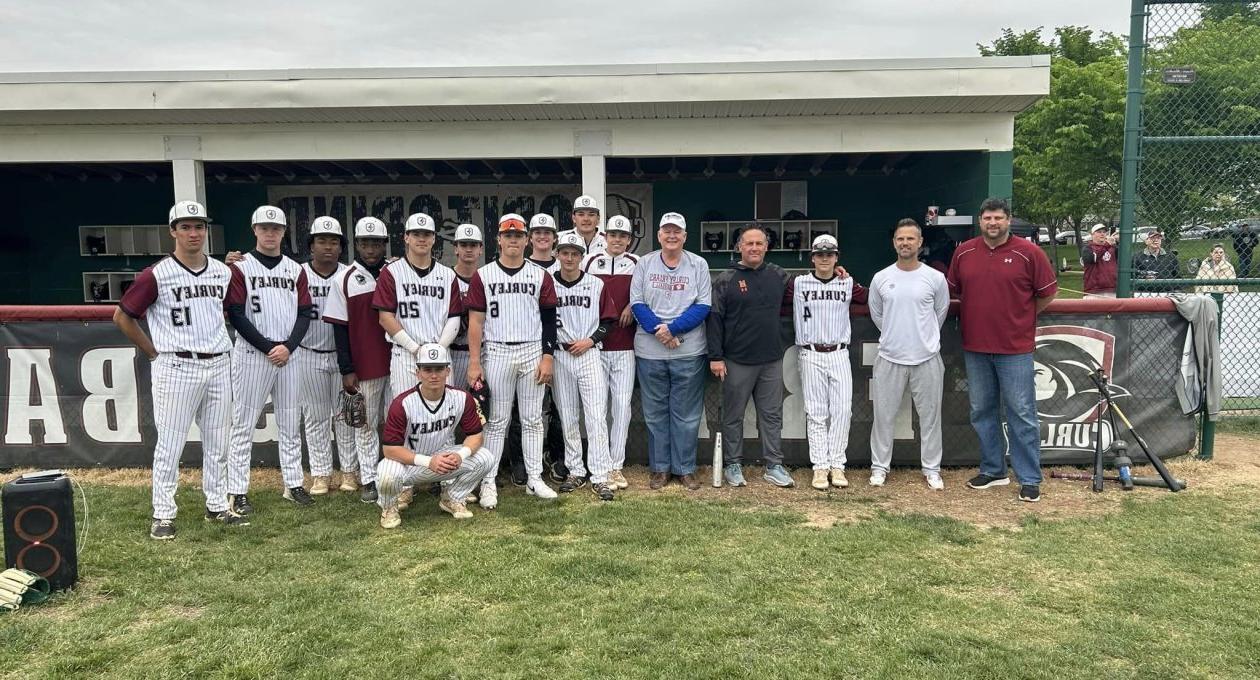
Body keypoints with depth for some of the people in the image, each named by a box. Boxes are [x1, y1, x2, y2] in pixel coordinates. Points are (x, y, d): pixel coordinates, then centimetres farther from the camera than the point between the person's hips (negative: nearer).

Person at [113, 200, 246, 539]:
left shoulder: (224, 272, 7)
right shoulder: (156, 275, -7)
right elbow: (122, 316, -1)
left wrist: (218, 342, 12)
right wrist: (154, 353, -1)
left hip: (218, 367, 5)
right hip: (176, 368, -5)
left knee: (217, 443, 11)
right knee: (170, 444, 2)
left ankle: (217, 506, 23)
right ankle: (163, 514, 12)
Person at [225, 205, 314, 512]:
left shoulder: (295, 269, 10)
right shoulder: (240, 267, -2)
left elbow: (304, 314, 6)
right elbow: (236, 315, -8)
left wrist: (288, 346, -10)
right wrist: (269, 348, -13)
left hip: (288, 355, 4)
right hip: (251, 356, -4)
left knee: (290, 423, 10)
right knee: (244, 425, 0)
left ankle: (293, 484, 19)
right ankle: (237, 492, 6)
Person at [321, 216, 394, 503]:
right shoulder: (344, 280, 0)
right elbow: (340, 328, 0)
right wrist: (346, 370, -4)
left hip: (396, 361, 2)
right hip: (363, 366, -1)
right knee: (366, 423, 7)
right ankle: (368, 479, 16)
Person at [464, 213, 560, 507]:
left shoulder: (540, 276, 6)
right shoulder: (483, 275, 2)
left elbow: (549, 320, 6)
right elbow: (475, 321, 0)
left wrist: (548, 357, -3)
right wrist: (474, 362, -7)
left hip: (532, 352, 2)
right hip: (497, 353, -1)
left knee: (532, 419, 7)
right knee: (496, 421, 2)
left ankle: (534, 479, 15)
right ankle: (488, 482, 8)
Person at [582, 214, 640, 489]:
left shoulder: (637, 263, 5)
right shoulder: (590, 261, 4)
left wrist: (633, 306, -5)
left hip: (625, 345, 0)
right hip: (595, 344, 0)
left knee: (622, 404, -1)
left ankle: (616, 466, 6)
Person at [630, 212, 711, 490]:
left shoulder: (698, 264, 3)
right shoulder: (644, 264, 5)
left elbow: (703, 306, -4)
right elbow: (637, 303, 0)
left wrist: (672, 328, -16)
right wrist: (658, 330, -15)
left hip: (689, 352, -1)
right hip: (650, 351, 1)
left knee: (686, 413, 5)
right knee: (655, 412, 9)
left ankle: (685, 468, 17)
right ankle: (659, 468, 20)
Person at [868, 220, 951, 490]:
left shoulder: (935, 278, -3)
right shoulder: (880, 278, -1)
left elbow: (941, 312, 11)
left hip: (927, 358, 0)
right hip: (889, 358, 1)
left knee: (930, 416, 9)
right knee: (884, 415, 7)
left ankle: (931, 469, 22)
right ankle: (880, 466, 20)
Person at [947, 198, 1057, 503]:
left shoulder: (1029, 252, -6)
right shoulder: (964, 252, 4)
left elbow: (1047, 293, 1)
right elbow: (953, 290, 16)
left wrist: (1021, 317, 6)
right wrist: (980, 313, 12)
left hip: (1015, 348, -4)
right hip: (974, 346, 4)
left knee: (1021, 414, 0)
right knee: (982, 412, 13)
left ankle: (1030, 479, 9)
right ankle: (992, 470, 27)